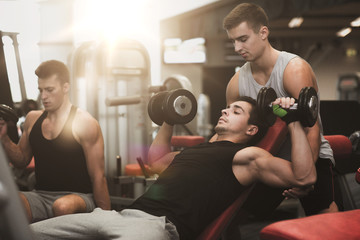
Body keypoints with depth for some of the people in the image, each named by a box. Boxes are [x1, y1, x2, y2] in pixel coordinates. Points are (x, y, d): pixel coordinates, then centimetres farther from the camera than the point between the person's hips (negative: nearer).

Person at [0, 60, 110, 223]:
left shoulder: (85, 124, -7)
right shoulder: (32, 119, 11)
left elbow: (98, 177, -6)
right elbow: (21, 161, 22)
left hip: (78, 197, -3)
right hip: (41, 196, 3)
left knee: (63, 206, -39)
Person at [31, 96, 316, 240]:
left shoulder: (247, 156, 8)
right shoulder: (197, 149, 32)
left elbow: (304, 176, -4)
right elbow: (156, 160, 49)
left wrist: (295, 124, -6)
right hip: (126, 213, 9)